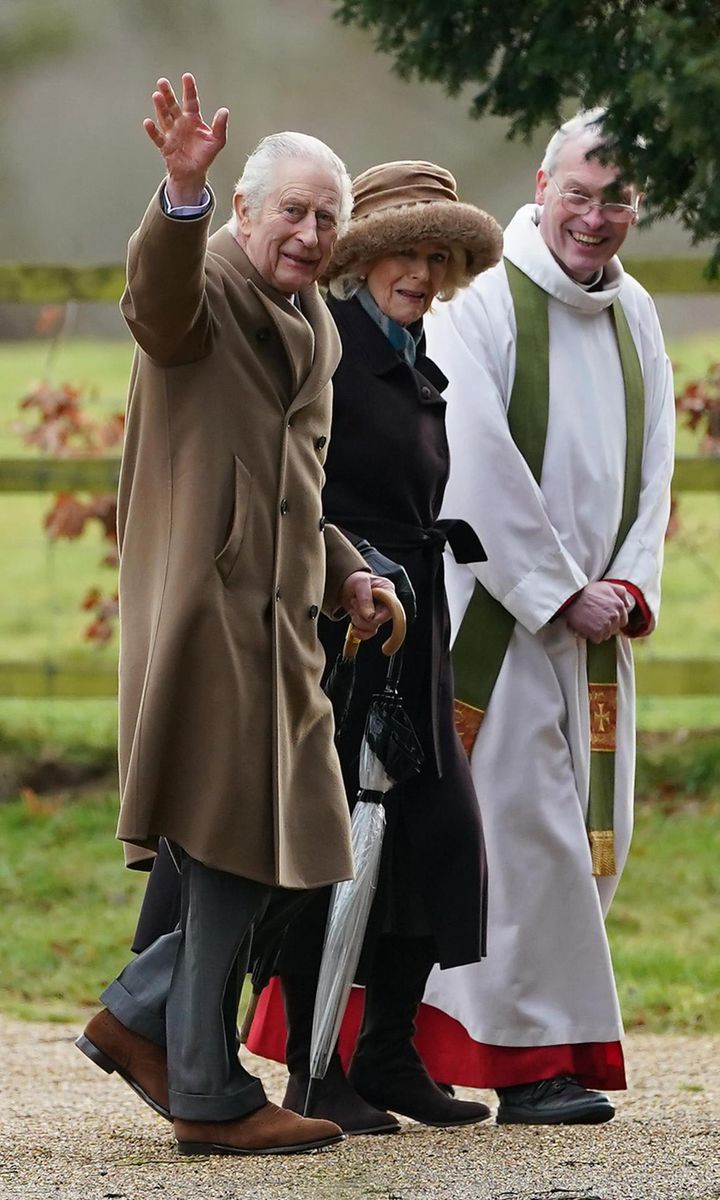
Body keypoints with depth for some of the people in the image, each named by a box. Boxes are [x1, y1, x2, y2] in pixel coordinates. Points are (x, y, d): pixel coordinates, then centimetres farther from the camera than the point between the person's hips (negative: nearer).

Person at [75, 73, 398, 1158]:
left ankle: (140, 1016, 24)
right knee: (233, 854, -5)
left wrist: (344, 573, 14)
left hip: (280, 623, 9)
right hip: (204, 610, -9)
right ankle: (211, 1098, 3)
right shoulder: (204, 293, -8)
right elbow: (160, 294, -34)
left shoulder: (314, 328, 19)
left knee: (284, 850, 11)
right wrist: (183, 190, -52)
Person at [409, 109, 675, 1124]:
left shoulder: (634, 316, 11)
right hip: (497, 612, -7)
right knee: (526, 825, -9)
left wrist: (633, 584, -2)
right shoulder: (481, 307, -10)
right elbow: (480, 468, -15)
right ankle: (535, 1056, -4)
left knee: (593, 835, 7)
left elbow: (653, 463, 13)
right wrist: (561, 593, -13)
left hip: (596, 620, 7)